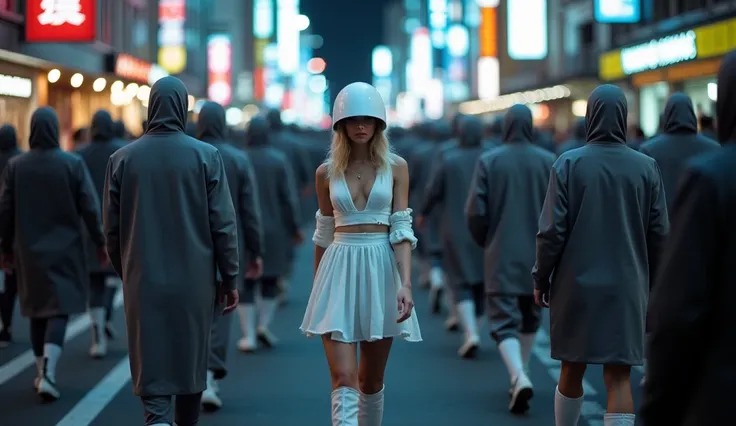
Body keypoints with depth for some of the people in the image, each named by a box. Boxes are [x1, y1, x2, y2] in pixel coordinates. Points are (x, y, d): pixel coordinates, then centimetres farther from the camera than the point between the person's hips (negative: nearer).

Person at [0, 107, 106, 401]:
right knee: (59, 309, 0)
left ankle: (41, 374, 20)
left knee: (38, 311, 15)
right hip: (64, 251, -2)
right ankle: (48, 371, -17)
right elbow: (90, 209, -8)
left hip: (30, 252, 2)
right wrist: (100, 243, 3)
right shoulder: (73, 164, -9)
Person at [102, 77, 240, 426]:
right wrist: (230, 279, 4)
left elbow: (112, 228, 5)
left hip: (143, 280, 0)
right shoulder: (206, 156, -6)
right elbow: (224, 225, -5)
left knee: (151, 363, 1)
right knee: (191, 359, 16)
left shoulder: (122, 158, -1)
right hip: (194, 279, 0)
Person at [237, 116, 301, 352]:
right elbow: (289, 197, -8)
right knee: (270, 280, 17)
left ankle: (248, 335, -1)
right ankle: (264, 324, 3)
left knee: (246, 283, 5)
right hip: (274, 231, 0)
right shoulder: (279, 160, -6)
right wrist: (295, 227, 1)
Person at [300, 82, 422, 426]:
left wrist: (405, 284, -15)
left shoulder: (395, 167, 2)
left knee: (371, 380, 13)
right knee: (344, 380, -11)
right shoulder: (326, 172, 5)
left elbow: (401, 230, -3)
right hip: (339, 271, 0)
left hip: (381, 269, 0)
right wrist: (317, 290, 19)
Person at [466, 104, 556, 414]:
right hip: (539, 257, 2)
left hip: (501, 257, -2)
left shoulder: (489, 161, -6)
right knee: (530, 318, 20)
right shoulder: (549, 161, -4)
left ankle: (519, 377, -23)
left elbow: (475, 212, -8)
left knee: (504, 321, -2)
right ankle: (520, 375, 27)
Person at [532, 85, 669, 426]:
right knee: (618, 378, 0)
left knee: (572, 371, 15)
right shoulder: (646, 167, -2)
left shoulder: (569, 164, -7)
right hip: (627, 287, 1)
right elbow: (659, 234, 1)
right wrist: (650, 282, 14)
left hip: (576, 284, 0)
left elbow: (552, 231, -8)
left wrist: (541, 279, 3)